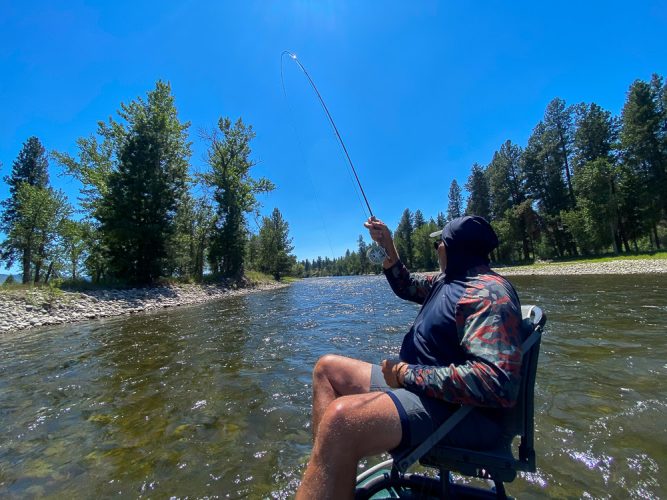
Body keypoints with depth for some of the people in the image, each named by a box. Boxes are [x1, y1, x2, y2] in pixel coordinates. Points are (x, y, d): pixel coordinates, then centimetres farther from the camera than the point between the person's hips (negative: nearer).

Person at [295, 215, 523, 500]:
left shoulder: (487, 293, -18)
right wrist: (388, 246, 12)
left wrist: (410, 374, -23)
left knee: (341, 418, -38)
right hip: (418, 383, 11)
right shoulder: (448, 280, 13)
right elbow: (406, 287, 26)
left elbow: (498, 382, -30)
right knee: (328, 369, 10)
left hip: (458, 408, -11)